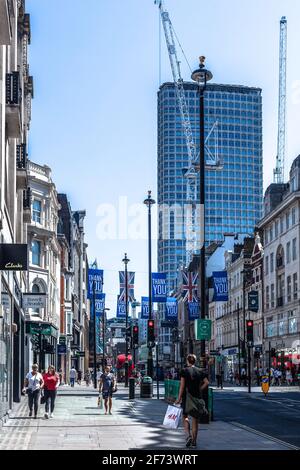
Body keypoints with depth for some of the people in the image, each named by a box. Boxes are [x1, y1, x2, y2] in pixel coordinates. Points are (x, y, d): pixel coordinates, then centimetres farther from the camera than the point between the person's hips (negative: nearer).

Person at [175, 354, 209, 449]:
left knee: (185, 416, 10)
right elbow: (206, 382, -3)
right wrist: (199, 390, 6)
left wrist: (179, 398, -7)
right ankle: (194, 441, 9)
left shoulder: (184, 371, -5)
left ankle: (189, 435, -12)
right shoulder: (199, 371, 6)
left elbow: (182, 385, -9)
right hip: (197, 398, 3)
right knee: (195, 418, 9)